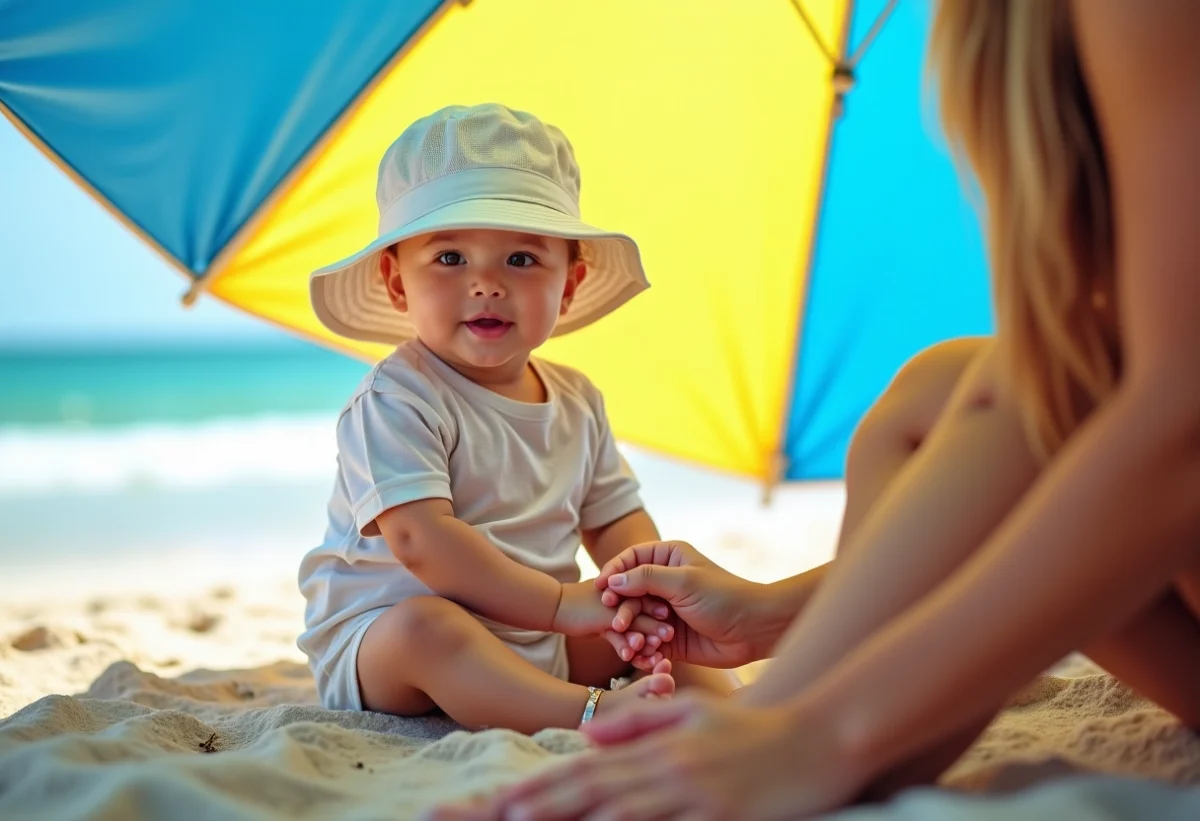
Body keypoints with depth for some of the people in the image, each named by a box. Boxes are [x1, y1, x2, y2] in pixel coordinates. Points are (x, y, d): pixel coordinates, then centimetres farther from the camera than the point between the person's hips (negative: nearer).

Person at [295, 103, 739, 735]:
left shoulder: (576, 402, 7)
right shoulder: (398, 399, -17)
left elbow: (617, 521, 11)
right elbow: (417, 536, -28)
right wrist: (559, 603, -31)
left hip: (539, 646, 8)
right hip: (381, 639, -7)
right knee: (425, 626, -38)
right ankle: (596, 714, -51)